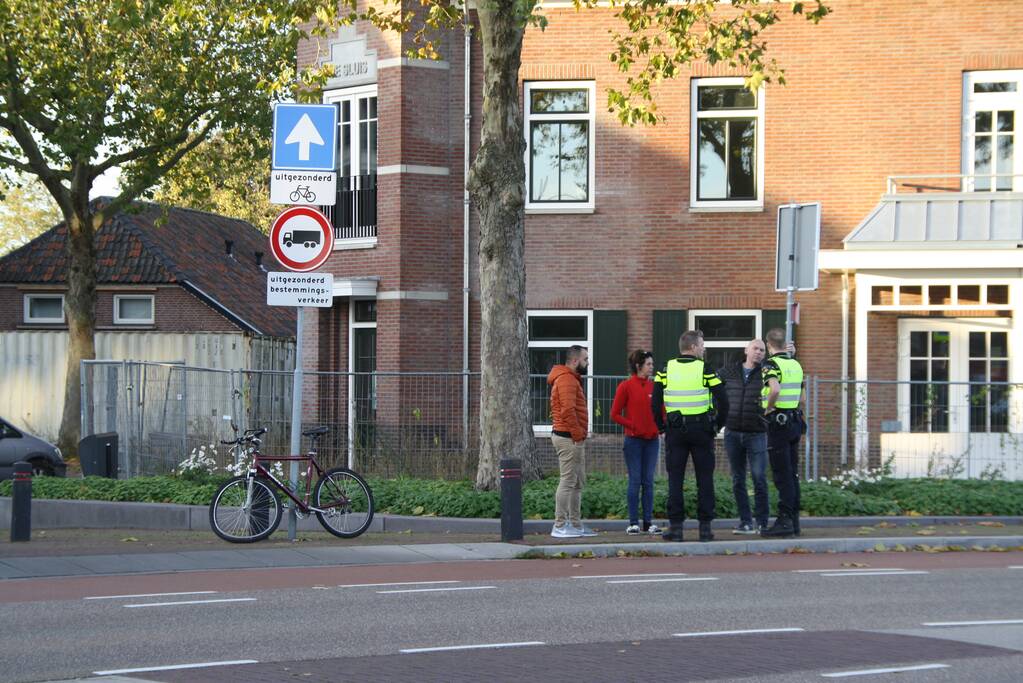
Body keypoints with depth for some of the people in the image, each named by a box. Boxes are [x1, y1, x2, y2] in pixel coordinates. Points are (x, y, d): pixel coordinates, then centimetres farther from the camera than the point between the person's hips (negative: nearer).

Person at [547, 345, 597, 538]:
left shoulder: (572, 379, 21)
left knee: (578, 482, 13)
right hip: (569, 439, -11)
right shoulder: (566, 380, -15)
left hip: (575, 440, 11)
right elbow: (568, 410, -24)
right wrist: (577, 435, -20)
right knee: (568, 481, -10)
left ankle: (575, 525, 17)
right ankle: (560, 526, -10)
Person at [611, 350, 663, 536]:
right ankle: (633, 523, 2)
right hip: (634, 440, -4)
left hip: (652, 440, 4)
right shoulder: (626, 387, -4)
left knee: (648, 481, 5)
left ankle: (648, 522, 8)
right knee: (635, 480, -2)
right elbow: (615, 414, -4)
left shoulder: (654, 386, 8)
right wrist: (632, 426, -13)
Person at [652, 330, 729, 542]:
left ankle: (675, 526, 0)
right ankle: (705, 526, 3)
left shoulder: (666, 370, 2)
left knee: (675, 479, 4)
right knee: (704, 479, 5)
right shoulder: (705, 370, -4)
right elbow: (723, 401, -6)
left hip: (675, 431, 1)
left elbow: (655, 402, 1)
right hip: (701, 429, -1)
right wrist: (717, 426, 7)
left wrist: (662, 427, 10)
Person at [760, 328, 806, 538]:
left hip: (778, 421, -8)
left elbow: (775, 389, -30)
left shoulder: (772, 364, -12)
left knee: (782, 474, -7)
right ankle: (794, 520, 13)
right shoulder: (796, 365, 13)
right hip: (795, 421, 8)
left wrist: (768, 408, -15)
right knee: (792, 473, 11)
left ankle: (784, 521, -9)